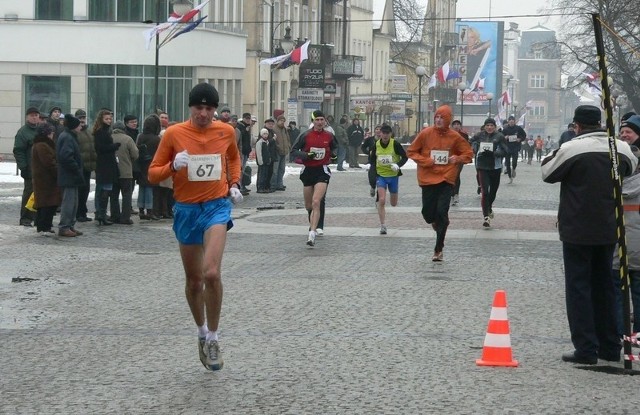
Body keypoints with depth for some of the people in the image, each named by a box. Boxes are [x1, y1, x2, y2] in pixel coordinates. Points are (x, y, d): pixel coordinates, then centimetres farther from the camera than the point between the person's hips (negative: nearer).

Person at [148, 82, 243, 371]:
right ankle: (202, 332, 35)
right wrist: (173, 165, -20)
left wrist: (234, 184, 7)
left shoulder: (226, 131, 1)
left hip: (217, 206, -1)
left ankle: (212, 339, -7)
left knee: (211, 273, -21)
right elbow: (153, 174, 0)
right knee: (194, 280, 11)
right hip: (186, 209, 1)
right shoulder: (173, 134, -5)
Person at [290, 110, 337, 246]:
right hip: (308, 171, 2)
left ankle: (312, 234, -23)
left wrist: (334, 153, 0)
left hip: (322, 171, -2)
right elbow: (294, 150, 1)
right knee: (308, 205, 13)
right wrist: (306, 155, -15)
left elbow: (335, 147, 22)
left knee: (316, 202, -19)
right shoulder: (306, 135, -2)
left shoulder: (329, 136, 3)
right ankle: (312, 224, 45)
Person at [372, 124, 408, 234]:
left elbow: (405, 157, -8)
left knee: (393, 204, 12)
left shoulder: (395, 144, -11)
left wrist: (398, 165, -24)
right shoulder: (376, 145, -2)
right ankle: (383, 225, -9)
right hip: (381, 175, 1)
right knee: (381, 200, -15)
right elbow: (372, 158, 15)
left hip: (393, 175, -1)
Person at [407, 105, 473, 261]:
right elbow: (411, 152, 4)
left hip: (446, 180, -1)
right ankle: (437, 225, 40)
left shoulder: (455, 137, -1)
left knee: (442, 213, -9)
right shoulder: (426, 134, -3)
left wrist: (457, 159, -9)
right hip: (428, 179, 1)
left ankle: (438, 250, -3)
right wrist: (425, 161, -11)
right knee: (428, 213, 3)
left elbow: (468, 153, 11)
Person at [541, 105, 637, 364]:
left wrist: (552, 155, 15)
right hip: (609, 230, 5)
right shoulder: (621, 148, 1)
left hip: (578, 230, -5)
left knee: (578, 286, 1)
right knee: (604, 286, 16)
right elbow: (631, 168, 20)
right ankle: (610, 347, 19)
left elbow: (548, 173, -2)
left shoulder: (571, 149, -16)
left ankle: (586, 349, -4)